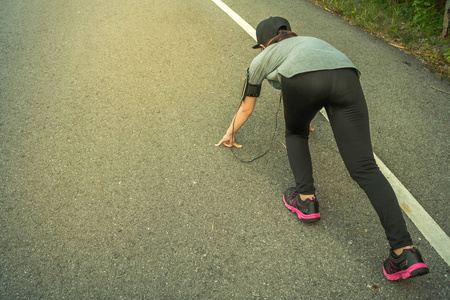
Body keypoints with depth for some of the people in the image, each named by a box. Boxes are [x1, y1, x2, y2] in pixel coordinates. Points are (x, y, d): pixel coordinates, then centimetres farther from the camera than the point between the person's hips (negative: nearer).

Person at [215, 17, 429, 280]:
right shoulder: (308, 40, 46)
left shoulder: (262, 58, 34)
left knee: (295, 135, 29)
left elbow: (246, 108, 45)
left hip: (303, 81, -3)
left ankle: (306, 200, 17)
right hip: (346, 77, 4)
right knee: (365, 168, -1)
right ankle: (405, 251, -9)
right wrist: (306, 119, 77)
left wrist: (231, 133, 63)